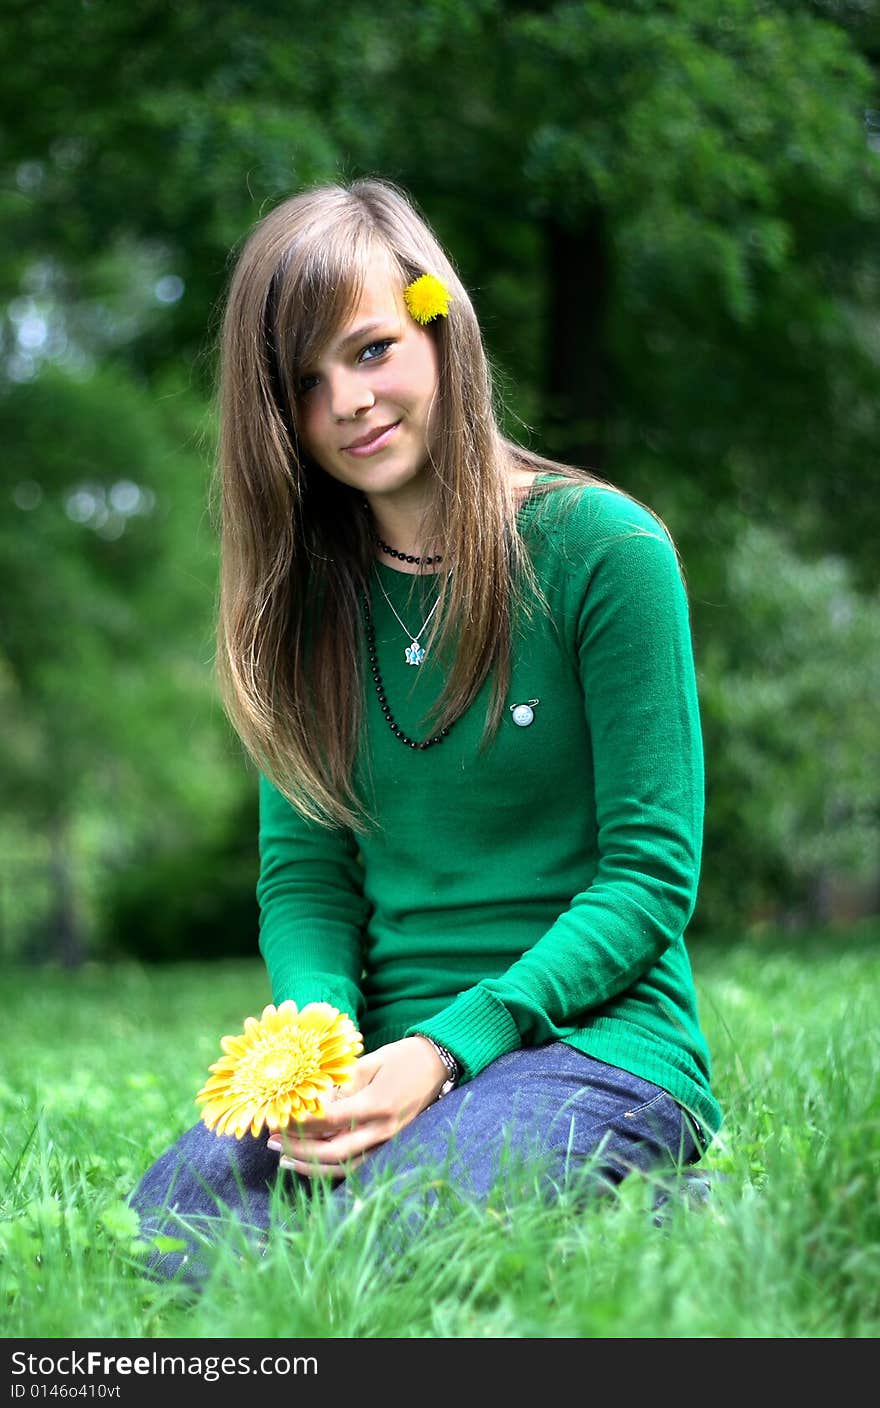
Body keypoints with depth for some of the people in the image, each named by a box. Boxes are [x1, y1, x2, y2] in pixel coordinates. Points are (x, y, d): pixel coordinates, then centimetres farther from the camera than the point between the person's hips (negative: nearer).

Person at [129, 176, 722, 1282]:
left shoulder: (603, 547, -6)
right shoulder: (305, 590, 10)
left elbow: (651, 871, -8)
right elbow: (304, 870, 9)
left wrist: (446, 1048, -18)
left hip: (595, 1038, -4)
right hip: (388, 1049, 4)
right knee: (173, 1213, -25)